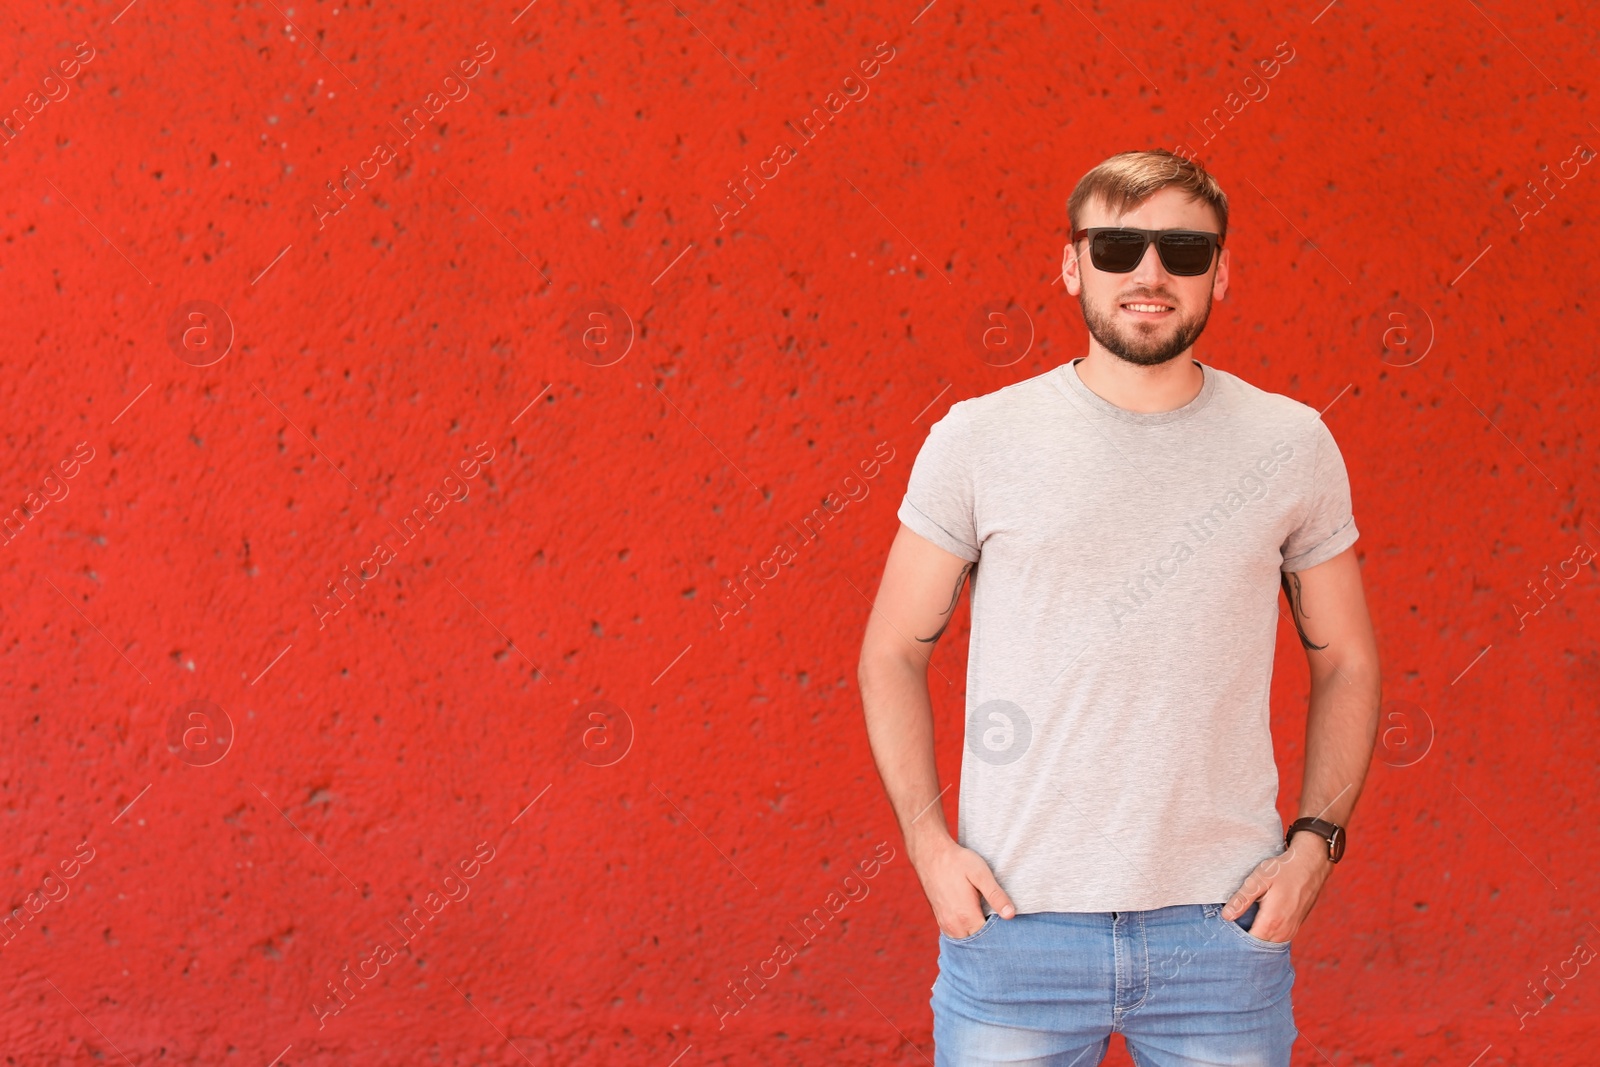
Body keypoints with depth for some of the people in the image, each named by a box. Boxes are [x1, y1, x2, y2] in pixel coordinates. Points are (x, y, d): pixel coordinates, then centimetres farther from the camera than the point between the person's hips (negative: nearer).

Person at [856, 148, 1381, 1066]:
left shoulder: (1293, 444, 4)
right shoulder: (978, 439, 0)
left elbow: (1346, 660, 12)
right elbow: (895, 651, 6)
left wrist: (1314, 843, -1)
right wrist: (929, 843, -4)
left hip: (1224, 923, 1)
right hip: (1014, 917, -1)